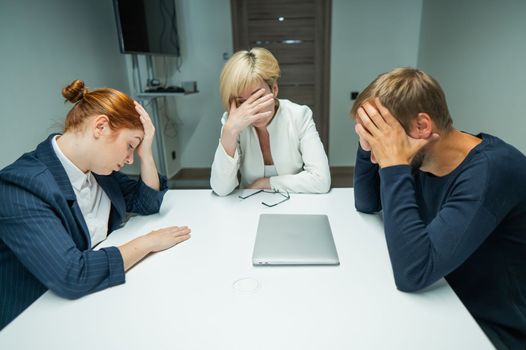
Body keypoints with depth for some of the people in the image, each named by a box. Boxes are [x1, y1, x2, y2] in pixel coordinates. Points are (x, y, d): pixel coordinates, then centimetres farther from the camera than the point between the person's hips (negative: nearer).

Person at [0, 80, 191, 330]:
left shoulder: (97, 167, -2)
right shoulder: (20, 186, -25)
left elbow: (148, 204, 6)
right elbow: (71, 276, -32)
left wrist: (145, 152, -7)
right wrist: (147, 242, -22)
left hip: (100, 294, 7)